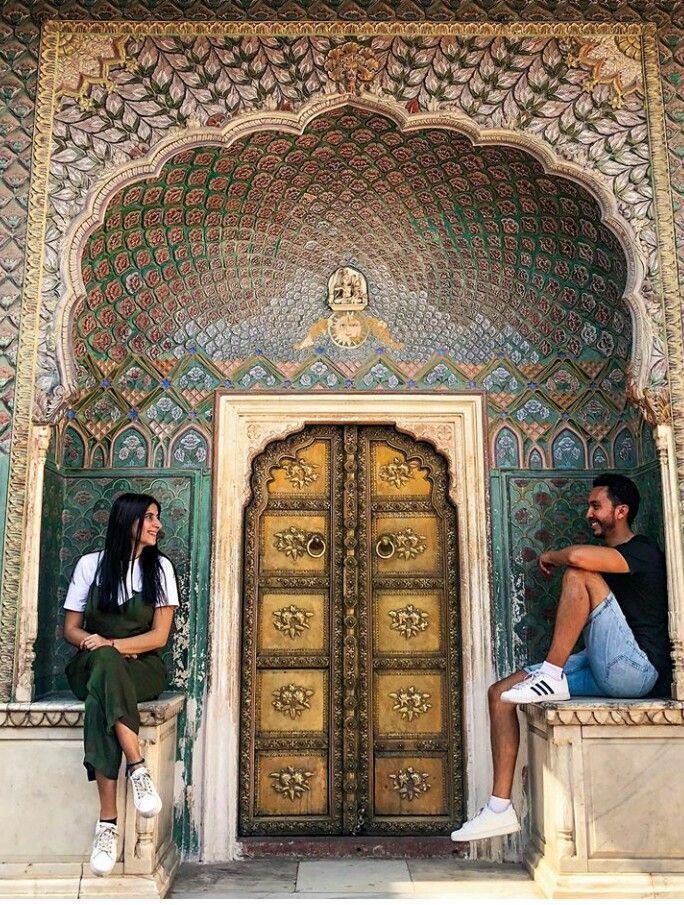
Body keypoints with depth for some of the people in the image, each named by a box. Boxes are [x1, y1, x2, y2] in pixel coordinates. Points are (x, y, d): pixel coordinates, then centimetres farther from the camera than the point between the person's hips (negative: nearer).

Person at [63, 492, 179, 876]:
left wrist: (112, 644, -17)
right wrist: (99, 645, -15)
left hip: (143, 668, -1)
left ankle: (108, 822, -36)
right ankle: (138, 767, -41)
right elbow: (71, 628, 6)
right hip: (92, 666, 1)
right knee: (104, 661, -37)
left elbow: (159, 636, -4)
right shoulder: (90, 564, 4)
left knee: (100, 698, -35)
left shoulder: (160, 567, 1)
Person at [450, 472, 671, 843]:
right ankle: (500, 809, -2)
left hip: (636, 668, -9)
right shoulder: (605, 557, 22)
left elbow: (577, 555, -26)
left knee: (579, 575, -24)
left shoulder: (643, 552, -7)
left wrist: (550, 556, -7)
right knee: (501, 694, -4)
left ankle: (552, 677, -20)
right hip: (602, 670, 9)